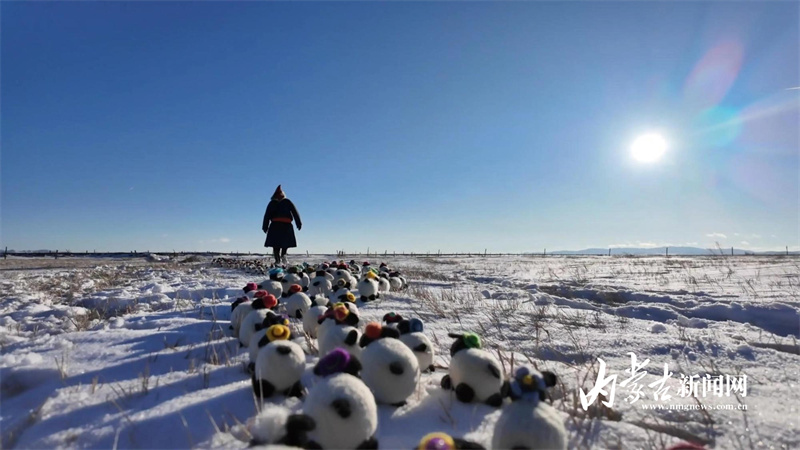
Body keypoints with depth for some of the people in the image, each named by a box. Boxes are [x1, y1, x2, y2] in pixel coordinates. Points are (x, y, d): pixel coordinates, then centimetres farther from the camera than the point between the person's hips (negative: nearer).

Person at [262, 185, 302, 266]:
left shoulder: (272, 203, 12)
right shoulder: (288, 202, 12)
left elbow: (267, 215, 8)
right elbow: (295, 212, 5)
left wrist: (265, 227, 8)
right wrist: (299, 224, 2)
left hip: (275, 225, 0)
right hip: (286, 225, 0)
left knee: (275, 244, 1)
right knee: (285, 242, 10)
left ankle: (278, 260, -8)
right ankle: (283, 255, -12)